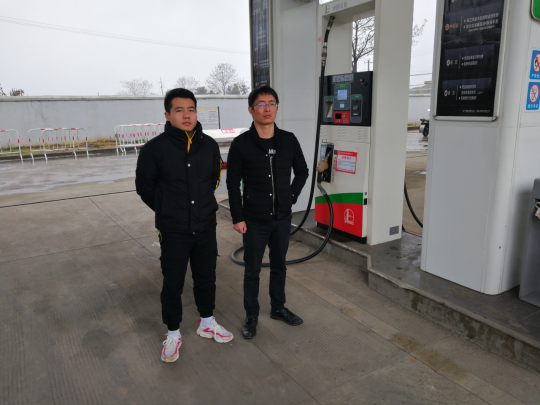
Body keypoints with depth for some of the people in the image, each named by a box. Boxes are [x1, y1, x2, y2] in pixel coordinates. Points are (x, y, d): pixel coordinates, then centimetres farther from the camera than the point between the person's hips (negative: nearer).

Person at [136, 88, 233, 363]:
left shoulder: (209, 145, -2)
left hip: (206, 227, 3)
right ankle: (173, 334, 31)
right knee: (173, 285, 10)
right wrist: (168, 212, 6)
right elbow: (144, 186, 0)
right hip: (173, 232, -3)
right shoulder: (155, 148, -12)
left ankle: (207, 324, 40)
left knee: (206, 278, 18)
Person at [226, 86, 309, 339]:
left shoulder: (289, 140, -2)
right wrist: (237, 217, -8)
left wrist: (292, 197, 4)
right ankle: (251, 316, 27)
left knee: (279, 266, 18)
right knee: (252, 271, 10)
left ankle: (278, 308, 37)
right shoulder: (241, 144, -10)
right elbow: (233, 184, -6)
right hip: (254, 221, -3)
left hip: (282, 218, 3)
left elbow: (302, 171, 12)